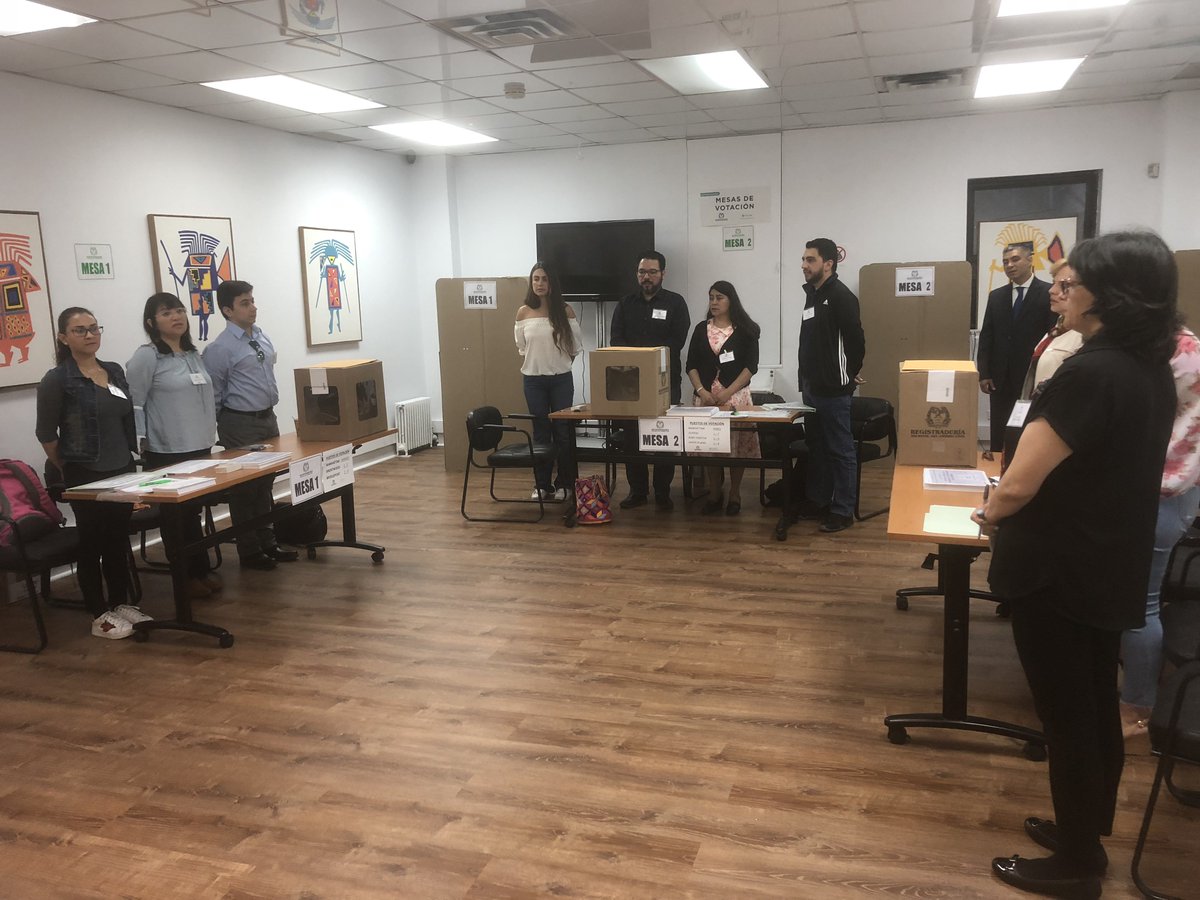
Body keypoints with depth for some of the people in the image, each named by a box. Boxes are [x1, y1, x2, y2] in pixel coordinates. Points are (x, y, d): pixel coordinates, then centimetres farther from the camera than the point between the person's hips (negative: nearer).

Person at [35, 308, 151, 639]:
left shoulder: (115, 371, 8)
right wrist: (69, 470, 2)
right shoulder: (57, 379, -10)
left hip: (123, 470, 6)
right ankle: (99, 616, 13)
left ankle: (121, 603, 27)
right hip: (86, 476, -6)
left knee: (119, 539, 14)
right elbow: (46, 434, -5)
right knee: (93, 543, 3)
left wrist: (129, 460, 13)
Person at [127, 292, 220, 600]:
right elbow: (134, 404, -10)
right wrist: (143, 443, -15)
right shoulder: (146, 357, -9)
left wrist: (209, 433, 18)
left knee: (195, 511, 14)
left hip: (200, 447, 7)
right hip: (168, 451, -7)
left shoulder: (194, 355, 13)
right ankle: (187, 576, 10)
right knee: (178, 515, 1)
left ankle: (201, 570, 23)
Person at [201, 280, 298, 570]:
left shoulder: (262, 337, 7)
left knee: (266, 484, 16)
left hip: (268, 418, 7)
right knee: (244, 487, 4)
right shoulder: (219, 349, -14)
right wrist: (222, 430, -5)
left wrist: (269, 412, 16)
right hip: (241, 424, -7)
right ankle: (249, 552, 15)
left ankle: (268, 543, 28)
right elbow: (212, 396, -10)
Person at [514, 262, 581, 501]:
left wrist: (559, 362, 6)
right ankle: (542, 484, 17)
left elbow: (576, 345, 2)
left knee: (562, 431, 5)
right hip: (533, 380, 1)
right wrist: (535, 363, 8)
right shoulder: (523, 313, 0)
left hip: (561, 379, -1)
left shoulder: (565, 311, -4)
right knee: (540, 432, 8)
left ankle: (564, 483, 16)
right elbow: (521, 347, 10)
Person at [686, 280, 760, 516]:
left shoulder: (745, 330, 2)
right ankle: (714, 495, 14)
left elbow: (751, 366, -4)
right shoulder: (701, 329, 10)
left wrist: (728, 392, -14)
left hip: (736, 395, -3)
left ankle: (734, 494, 12)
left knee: (736, 444, 0)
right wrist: (701, 391, -8)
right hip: (706, 396, 3)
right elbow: (691, 365, 8)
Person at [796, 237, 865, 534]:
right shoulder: (812, 294, 14)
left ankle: (843, 511, 6)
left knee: (840, 451, -1)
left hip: (833, 390, -9)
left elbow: (856, 340, -18)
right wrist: (806, 378, 15)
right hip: (811, 388, 9)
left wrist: (849, 375, -6)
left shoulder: (841, 296, -14)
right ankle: (818, 501, 28)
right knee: (816, 447, 17)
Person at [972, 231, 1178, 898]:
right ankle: (1089, 834, 37)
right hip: (1113, 567, 9)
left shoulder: (1088, 373, -25)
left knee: (1066, 717, 6)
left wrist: (991, 513, -2)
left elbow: (1018, 485, -24)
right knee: (1098, 709, 19)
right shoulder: (1153, 370, 4)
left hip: (1059, 572, -9)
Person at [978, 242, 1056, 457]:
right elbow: (986, 337, 9)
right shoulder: (996, 296, 10)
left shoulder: (1049, 293, -3)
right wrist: (984, 373, 2)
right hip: (1001, 377, 4)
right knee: (999, 432, 7)